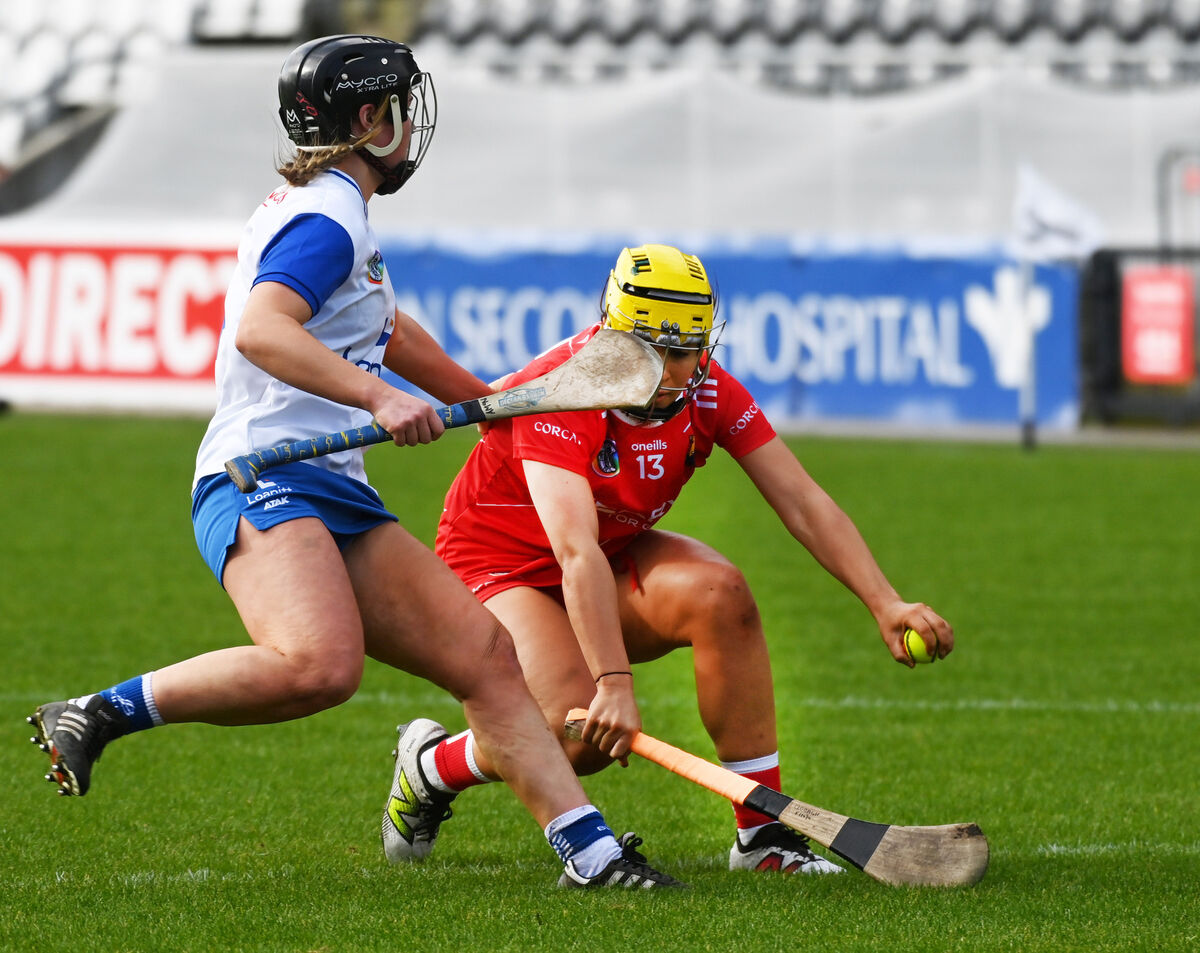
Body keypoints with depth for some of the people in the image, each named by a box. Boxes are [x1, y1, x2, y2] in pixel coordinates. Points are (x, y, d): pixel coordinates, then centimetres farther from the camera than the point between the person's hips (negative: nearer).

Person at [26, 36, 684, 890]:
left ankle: (590, 850, 1)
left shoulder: (324, 212, 25)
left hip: (334, 498, 10)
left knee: (486, 653, 2)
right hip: (263, 480, -10)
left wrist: (491, 402, 56)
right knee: (319, 667, -35)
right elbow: (260, 330, -26)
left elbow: (386, 331, 44)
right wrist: (376, 397, -36)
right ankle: (99, 715, -23)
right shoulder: (327, 221, -8)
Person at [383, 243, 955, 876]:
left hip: (616, 559, 6)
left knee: (718, 594, -25)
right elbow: (576, 551, -41)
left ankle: (763, 833, -19)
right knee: (584, 731, -28)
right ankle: (433, 766, 3)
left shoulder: (707, 392, -14)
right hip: (500, 566, -6)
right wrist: (615, 682, -49)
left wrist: (884, 604, -24)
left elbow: (803, 503, -12)